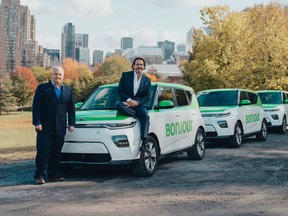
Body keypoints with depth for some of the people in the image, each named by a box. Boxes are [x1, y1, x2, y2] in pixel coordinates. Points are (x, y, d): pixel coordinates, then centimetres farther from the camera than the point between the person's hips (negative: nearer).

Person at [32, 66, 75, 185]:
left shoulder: (68, 90, 14)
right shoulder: (42, 88, 1)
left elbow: (71, 108, 14)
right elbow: (36, 107, -4)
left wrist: (71, 123, 7)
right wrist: (37, 123, -12)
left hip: (60, 128, 4)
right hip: (45, 127, -4)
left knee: (56, 153, 8)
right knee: (43, 152, -3)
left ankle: (53, 174, 16)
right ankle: (40, 175, 1)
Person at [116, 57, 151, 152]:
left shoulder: (147, 80, 10)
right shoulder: (125, 75, 6)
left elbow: (147, 97, 6)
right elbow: (120, 91, 1)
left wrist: (137, 102, -13)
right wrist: (129, 100, -14)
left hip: (139, 104, 0)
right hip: (126, 102, 0)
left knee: (145, 115, -31)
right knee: (118, 105, -36)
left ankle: (143, 142, -39)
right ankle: (140, 115, -26)